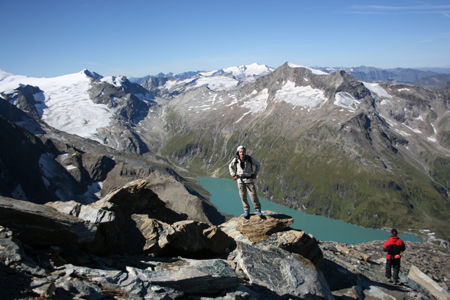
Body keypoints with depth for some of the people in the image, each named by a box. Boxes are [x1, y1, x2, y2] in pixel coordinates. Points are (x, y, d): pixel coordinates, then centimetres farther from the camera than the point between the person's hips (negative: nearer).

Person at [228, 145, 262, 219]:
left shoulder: (250, 159, -10)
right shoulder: (235, 160, -7)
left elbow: (258, 165, 8)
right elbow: (230, 166, 14)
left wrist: (255, 174, 1)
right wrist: (233, 175, 5)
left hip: (249, 179, -1)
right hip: (240, 180, 1)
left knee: (253, 195, -5)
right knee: (243, 197, 3)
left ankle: (258, 210, 13)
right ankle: (246, 211, 19)